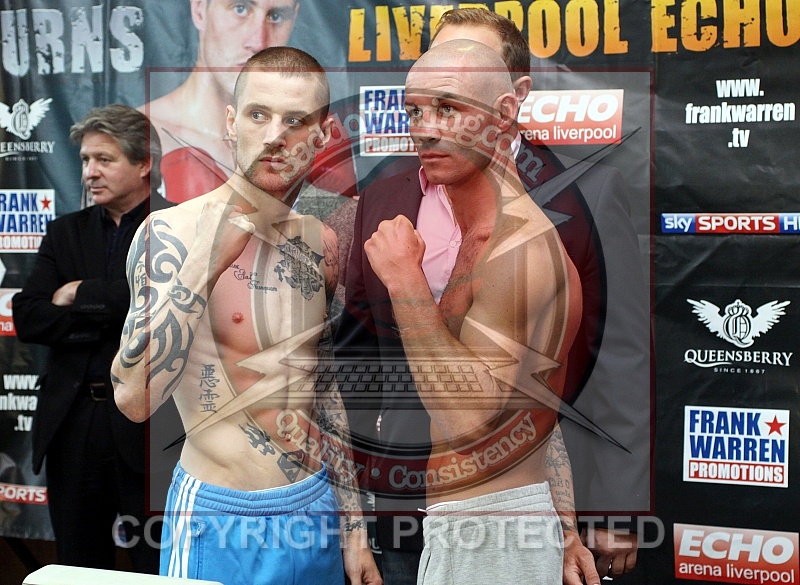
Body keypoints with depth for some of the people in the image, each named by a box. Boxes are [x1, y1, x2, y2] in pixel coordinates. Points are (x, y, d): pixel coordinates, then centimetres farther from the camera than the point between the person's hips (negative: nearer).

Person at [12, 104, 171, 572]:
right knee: (79, 566, 16)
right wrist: (110, 316, -11)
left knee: (158, 566, 5)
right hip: (72, 422, 5)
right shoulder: (65, 232, 12)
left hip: (145, 426, -4)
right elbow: (28, 319, 1)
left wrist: (85, 294, -9)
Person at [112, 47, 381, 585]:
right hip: (220, 518, -5)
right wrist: (205, 258, -26)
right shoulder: (172, 232, -14)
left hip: (316, 506, 5)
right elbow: (134, 399, -25)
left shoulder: (321, 244, 2)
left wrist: (354, 530, 13)